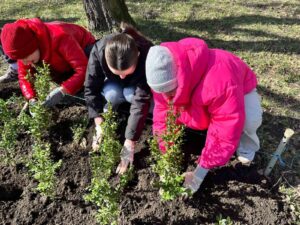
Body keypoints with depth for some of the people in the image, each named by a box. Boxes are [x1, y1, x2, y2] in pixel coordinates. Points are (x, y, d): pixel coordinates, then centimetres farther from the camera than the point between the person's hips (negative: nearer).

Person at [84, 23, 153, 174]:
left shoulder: (147, 56, -41)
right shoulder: (99, 51, -36)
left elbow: (141, 101, -41)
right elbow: (91, 88, -25)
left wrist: (129, 143, -41)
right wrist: (99, 124, -29)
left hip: (137, 85, -1)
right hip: (113, 83, 1)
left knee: (131, 94, -33)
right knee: (112, 95, -32)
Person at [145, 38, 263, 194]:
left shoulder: (220, 82, -47)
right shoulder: (164, 79, -27)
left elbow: (226, 130, -42)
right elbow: (163, 114, -20)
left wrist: (200, 172, -37)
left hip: (239, 90, -4)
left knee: (250, 120, -38)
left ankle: (246, 142, -1)